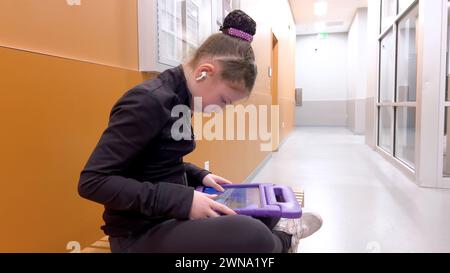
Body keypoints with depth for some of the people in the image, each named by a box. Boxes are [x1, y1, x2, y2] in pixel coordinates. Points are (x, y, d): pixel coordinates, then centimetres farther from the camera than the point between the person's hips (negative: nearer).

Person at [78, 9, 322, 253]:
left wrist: (200, 177, 1)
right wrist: (182, 200, -29)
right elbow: (93, 181, -25)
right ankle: (281, 239, 6)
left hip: (170, 216, 9)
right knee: (252, 235, -25)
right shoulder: (148, 101, -23)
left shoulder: (179, 98, 4)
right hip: (141, 232, -9)